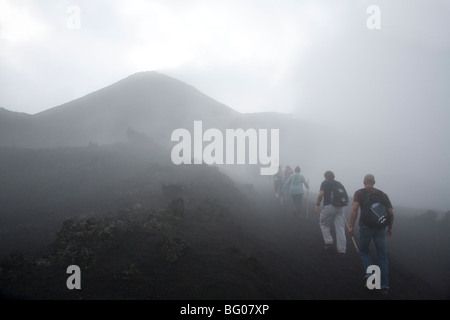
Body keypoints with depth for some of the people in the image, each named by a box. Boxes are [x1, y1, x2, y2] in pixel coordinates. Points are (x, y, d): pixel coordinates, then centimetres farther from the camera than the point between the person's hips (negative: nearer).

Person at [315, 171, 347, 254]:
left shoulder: (325, 183, 4)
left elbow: (321, 194, -10)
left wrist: (317, 204, -2)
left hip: (329, 206, -5)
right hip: (340, 207, 5)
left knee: (323, 224, 16)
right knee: (340, 227, 4)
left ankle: (329, 242, 8)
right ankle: (342, 249, 4)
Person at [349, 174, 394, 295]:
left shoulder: (359, 193, 6)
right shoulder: (382, 194, 13)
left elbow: (354, 208, -10)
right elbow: (391, 212, 8)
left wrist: (351, 226, -8)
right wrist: (390, 228, 20)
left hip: (366, 226, -2)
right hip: (380, 227, 2)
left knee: (363, 251, 19)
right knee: (382, 256, 8)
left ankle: (369, 273, -3)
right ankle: (384, 285, 3)